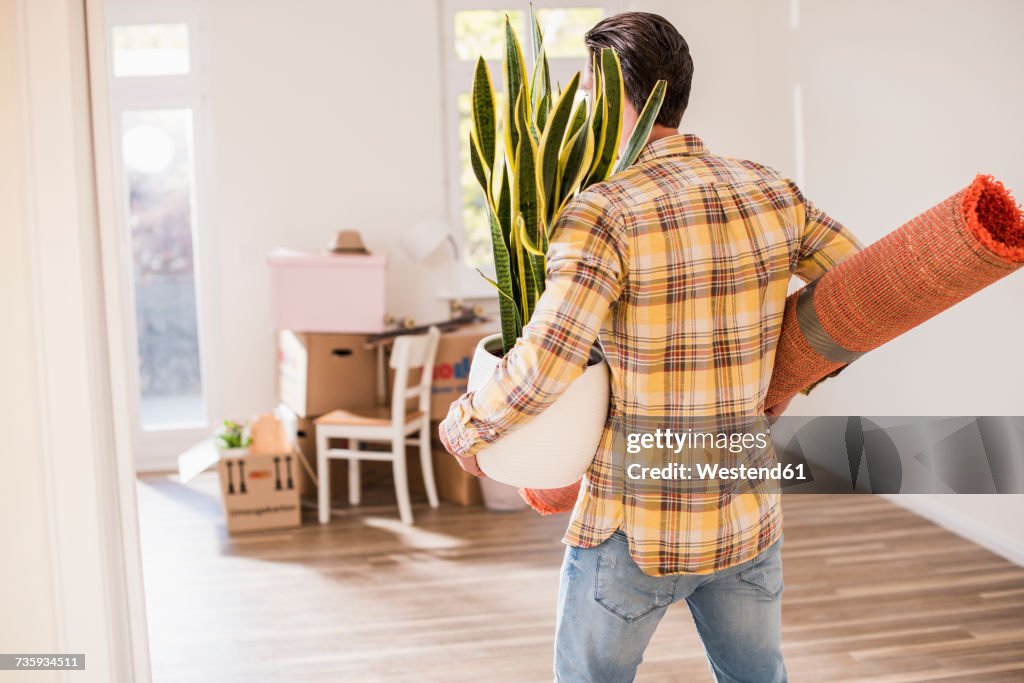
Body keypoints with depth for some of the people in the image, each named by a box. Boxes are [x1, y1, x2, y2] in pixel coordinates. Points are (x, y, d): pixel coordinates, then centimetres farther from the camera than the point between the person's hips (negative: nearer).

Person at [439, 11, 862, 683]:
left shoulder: (602, 213, -19)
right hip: (748, 520, 5)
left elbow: (544, 365, -28)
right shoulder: (772, 193, -2)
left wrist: (465, 423, -10)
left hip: (637, 529, -5)